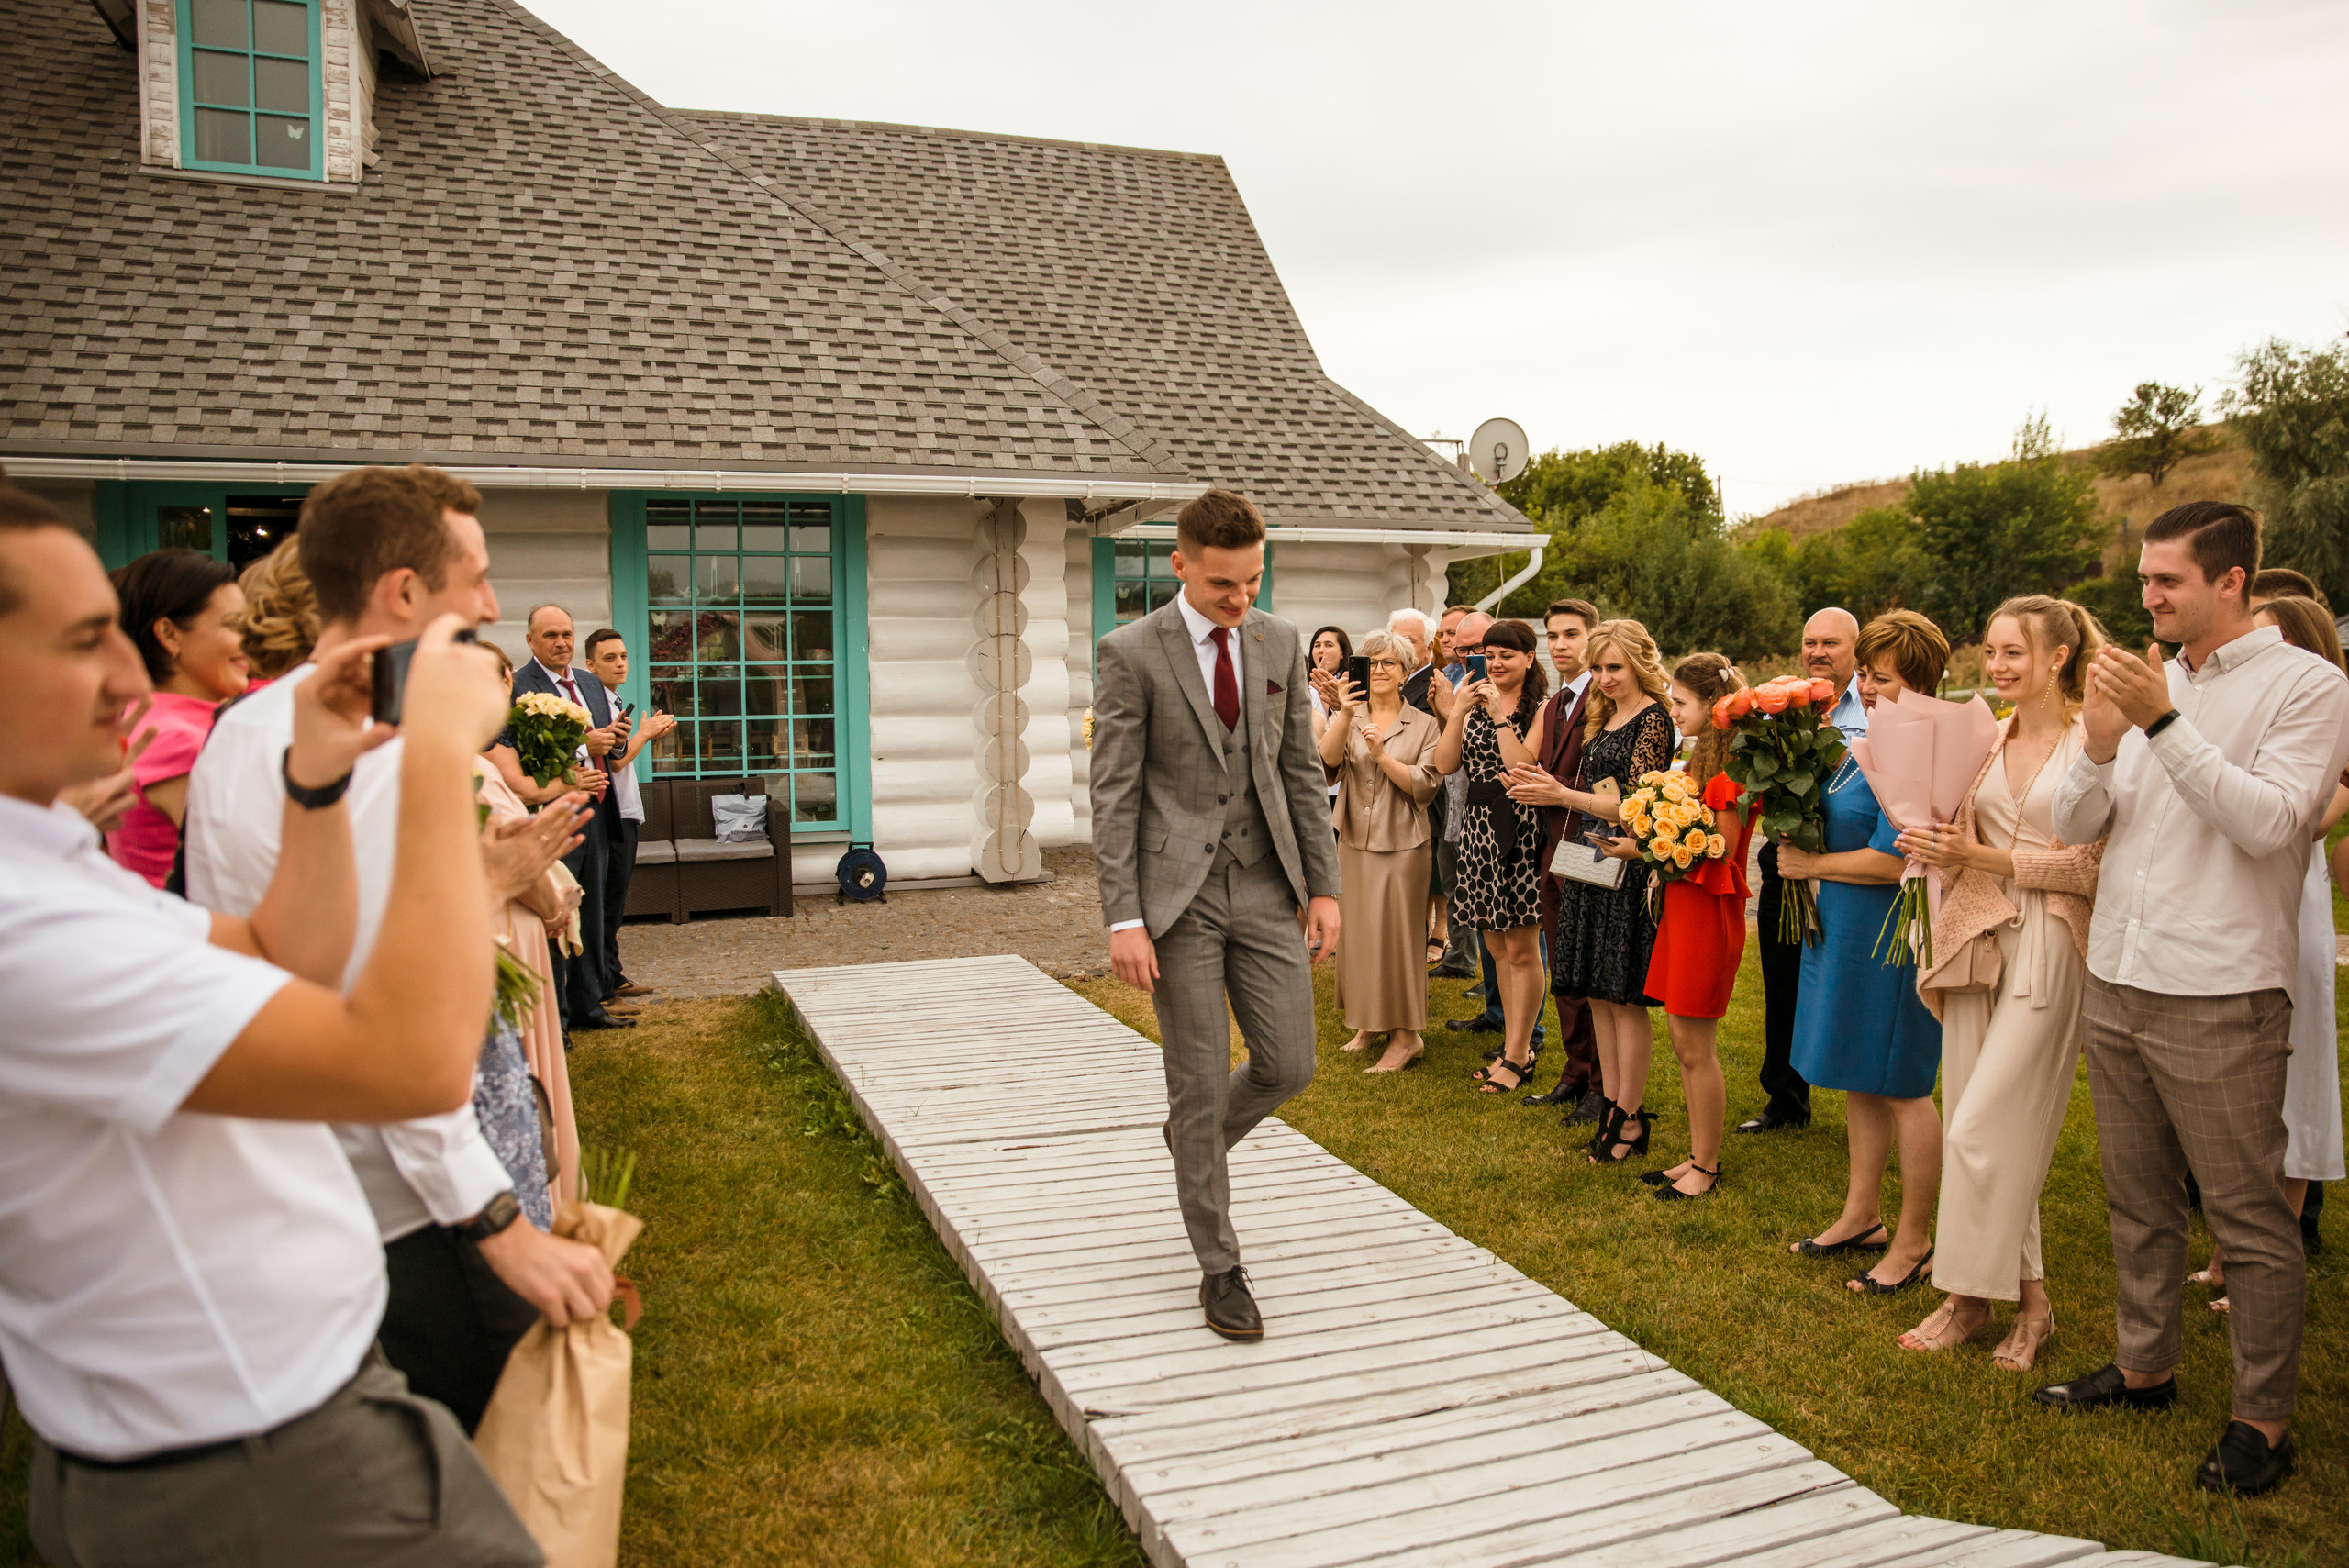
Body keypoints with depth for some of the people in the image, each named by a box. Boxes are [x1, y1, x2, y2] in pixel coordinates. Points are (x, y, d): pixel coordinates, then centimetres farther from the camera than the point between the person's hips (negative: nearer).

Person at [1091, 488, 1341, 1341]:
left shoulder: (1280, 641, 6)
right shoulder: (1131, 652, -8)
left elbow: (1301, 770, 10)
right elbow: (1113, 795, -9)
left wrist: (1323, 885, 5)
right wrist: (1123, 920, -14)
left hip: (1265, 888, 4)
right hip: (1178, 895, -4)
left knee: (1288, 1066, 4)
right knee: (1201, 1081, 2)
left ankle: (1199, 1138, 37)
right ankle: (1219, 1266, 19)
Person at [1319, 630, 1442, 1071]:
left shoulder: (1423, 725, 1)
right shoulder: (1348, 717, 5)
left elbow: (1424, 786, -9)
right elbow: (1329, 757, -15)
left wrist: (1381, 754, -19)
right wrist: (1344, 713, -29)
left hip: (1402, 844, -3)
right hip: (1354, 841, 3)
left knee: (1396, 934, -2)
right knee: (1356, 931, 10)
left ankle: (1405, 1035, 8)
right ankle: (1368, 1023, 25)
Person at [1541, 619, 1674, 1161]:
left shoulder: (1652, 719, -10)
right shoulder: (1604, 716, 16)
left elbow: (1635, 806, -18)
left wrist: (1562, 794, -24)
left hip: (1627, 868, -9)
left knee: (1624, 996, -3)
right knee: (1597, 994, 11)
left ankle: (1630, 1119, 6)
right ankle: (1611, 1103, 20)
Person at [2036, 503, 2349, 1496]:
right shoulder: (2146, 685, 11)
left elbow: (2269, 822, -18)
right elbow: (2071, 826, 7)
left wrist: (2162, 723, -20)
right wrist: (2100, 745, -11)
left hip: (2219, 995, -6)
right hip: (2116, 982, 6)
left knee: (2249, 1215, 2)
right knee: (2137, 1198, 16)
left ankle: (2263, 1417, 15)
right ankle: (2145, 1366, 31)